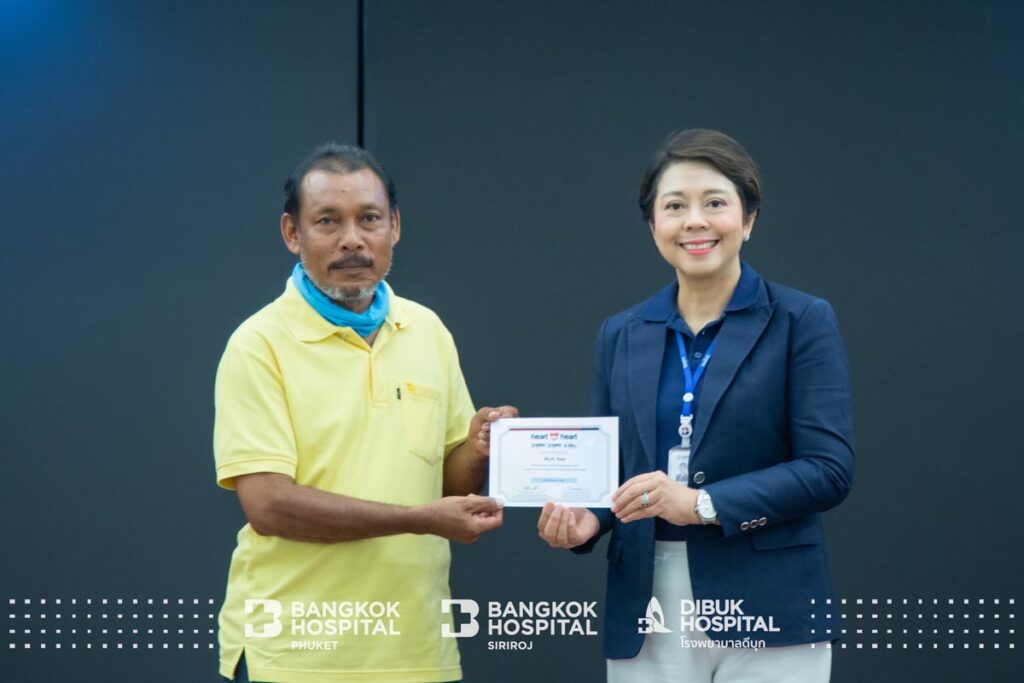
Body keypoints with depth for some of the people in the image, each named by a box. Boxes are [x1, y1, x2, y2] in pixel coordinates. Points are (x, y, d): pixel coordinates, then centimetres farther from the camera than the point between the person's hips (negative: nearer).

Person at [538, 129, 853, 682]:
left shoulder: (802, 321, 0)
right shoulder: (621, 336, 12)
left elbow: (829, 467, -9)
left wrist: (701, 503, -19)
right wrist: (586, 520, -7)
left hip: (768, 614, -3)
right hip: (648, 617, 3)